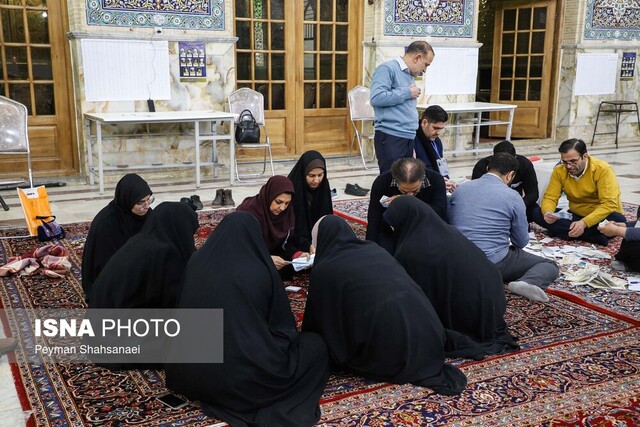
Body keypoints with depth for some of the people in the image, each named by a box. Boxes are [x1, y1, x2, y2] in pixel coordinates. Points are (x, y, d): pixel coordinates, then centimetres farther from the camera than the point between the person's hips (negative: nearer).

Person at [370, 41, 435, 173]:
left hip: (408, 137, 9)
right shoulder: (387, 69, -9)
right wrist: (407, 92, -12)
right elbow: (376, 98, -23)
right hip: (391, 137, -9)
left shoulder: (410, 75, 18)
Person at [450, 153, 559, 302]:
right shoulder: (512, 196, -5)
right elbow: (522, 242, 4)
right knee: (549, 265, 11)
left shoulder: (460, 189, 8)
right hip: (494, 263, -4)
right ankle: (527, 283, -20)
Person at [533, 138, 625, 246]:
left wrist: (584, 223, -39)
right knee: (537, 214, -19)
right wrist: (547, 213, -32)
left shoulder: (603, 170, -19)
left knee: (619, 220, -36)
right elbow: (550, 198, -7)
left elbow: (610, 203, -26)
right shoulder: (559, 171, -8)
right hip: (576, 216, 4)